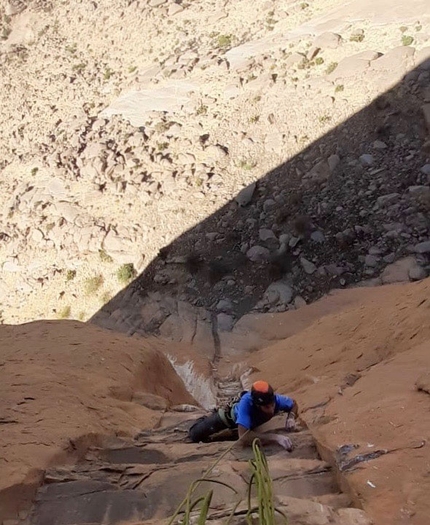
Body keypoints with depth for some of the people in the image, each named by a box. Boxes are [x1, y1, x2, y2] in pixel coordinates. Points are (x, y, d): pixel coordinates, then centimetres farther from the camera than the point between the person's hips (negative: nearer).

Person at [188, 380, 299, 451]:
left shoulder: (276, 399, -39)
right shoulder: (246, 402, -50)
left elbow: (294, 403, -16)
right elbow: (244, 438, -58)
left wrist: (291, 417, -38)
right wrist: (276, 437, -63)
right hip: (233, 413, -4)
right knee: (194, 435, 1)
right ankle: (204, 420, 35)